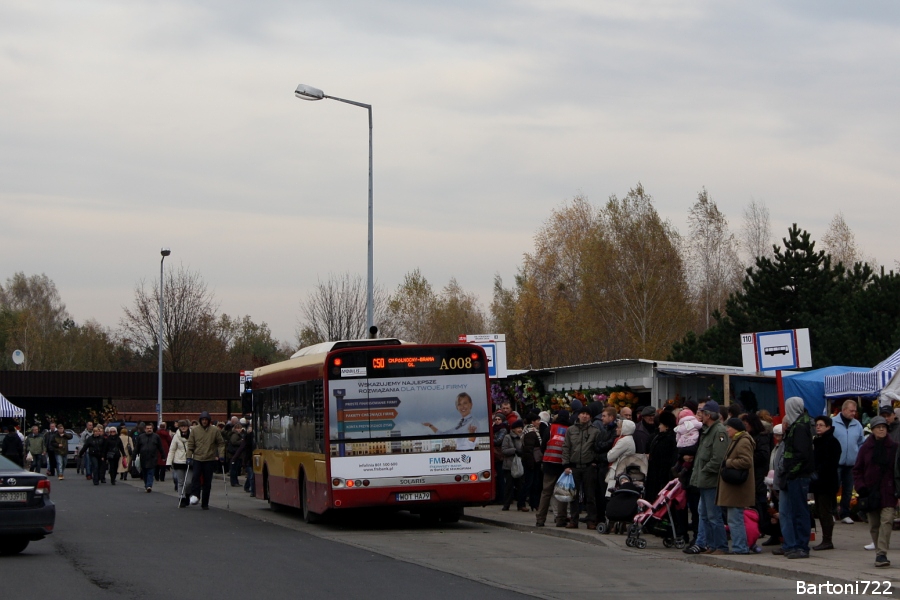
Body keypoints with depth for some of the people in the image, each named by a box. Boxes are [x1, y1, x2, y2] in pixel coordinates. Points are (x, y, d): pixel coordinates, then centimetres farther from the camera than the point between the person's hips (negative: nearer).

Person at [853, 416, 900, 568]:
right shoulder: (866, 448, 6)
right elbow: (857, 470, 9)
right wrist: (861, 488, -4)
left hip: (888, 492, -2)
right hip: (871, 492, 2)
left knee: (887, 521, -15)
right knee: (874, 525, 7)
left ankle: (881, 554, -20)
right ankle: (880, 554, 18)